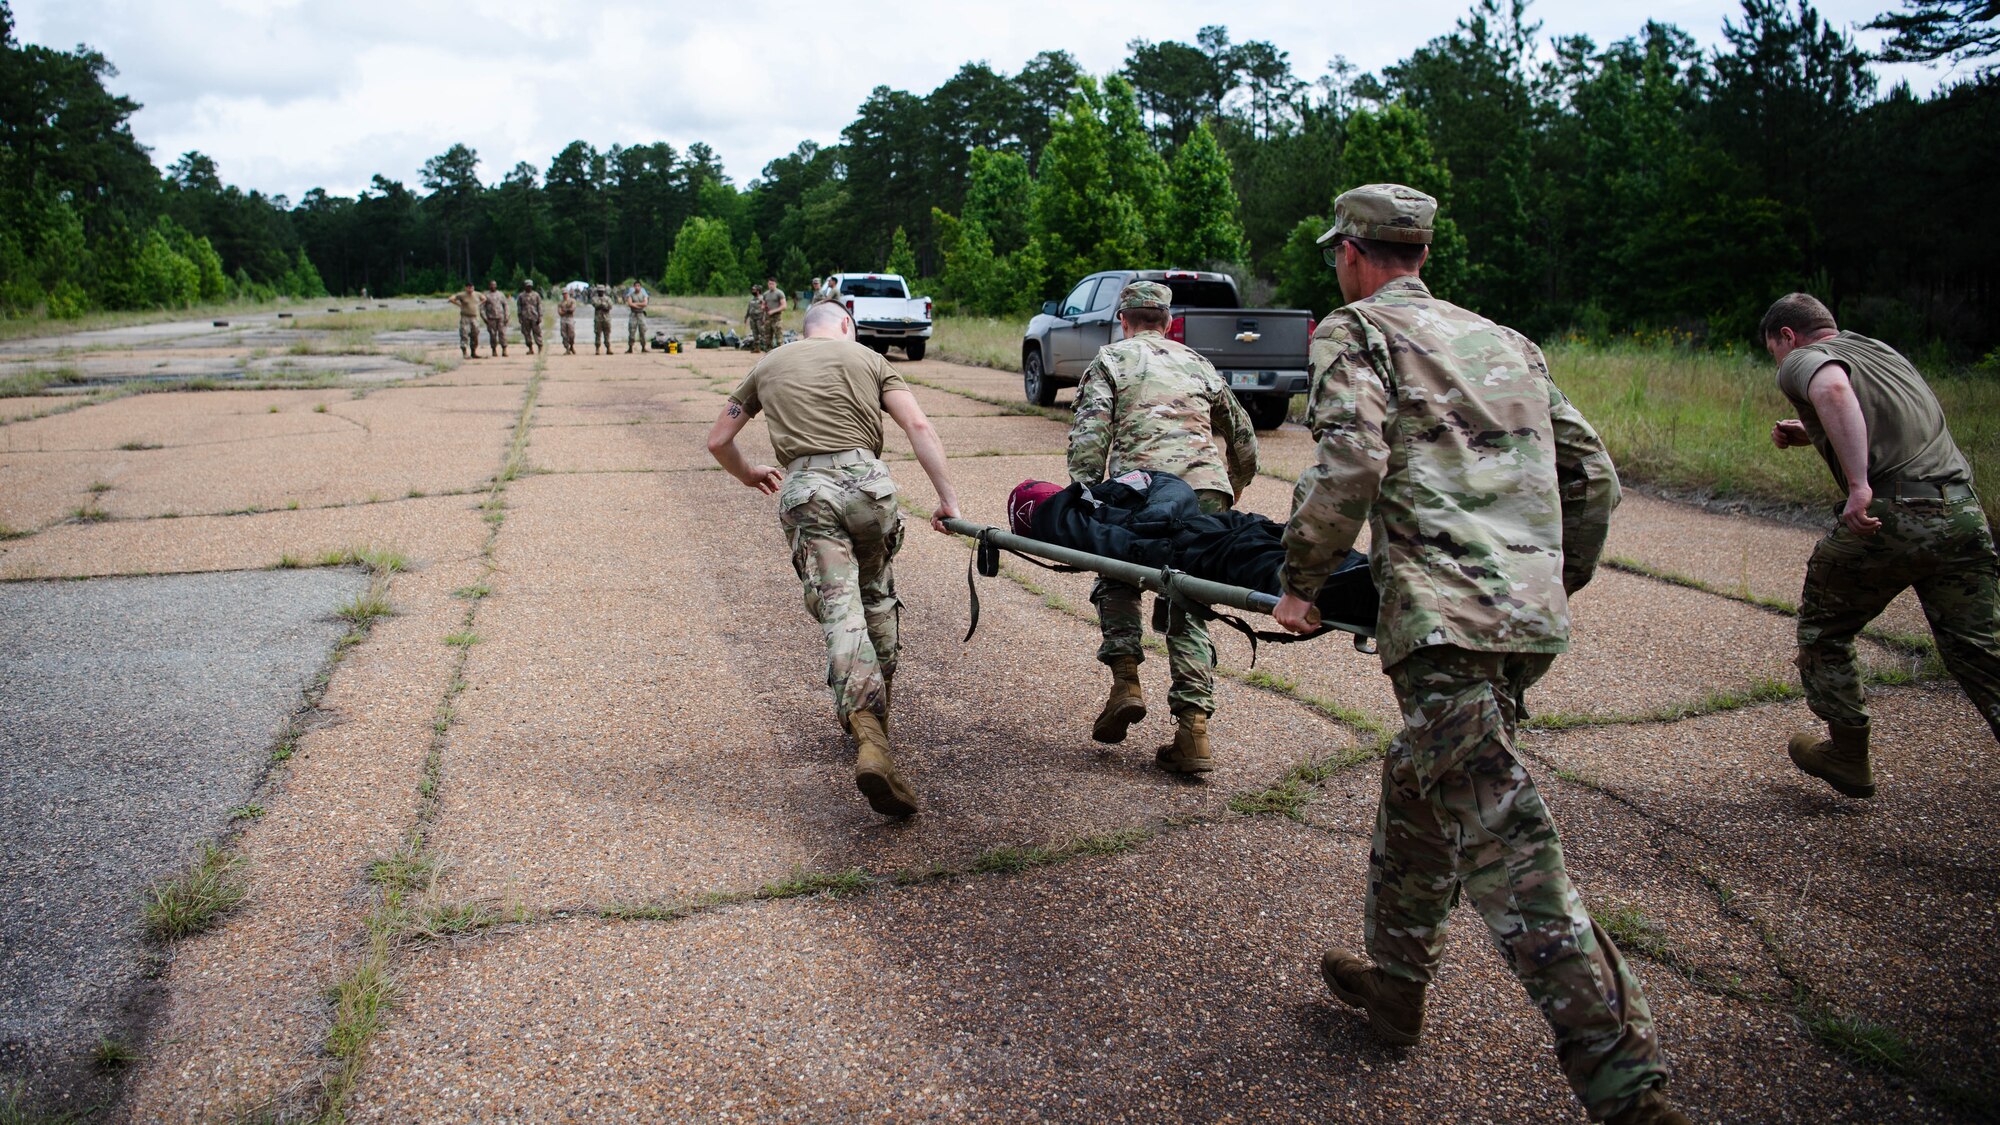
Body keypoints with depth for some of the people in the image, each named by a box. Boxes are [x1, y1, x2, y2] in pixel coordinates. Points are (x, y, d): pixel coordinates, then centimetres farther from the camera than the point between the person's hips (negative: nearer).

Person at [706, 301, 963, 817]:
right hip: (865, 479, 0)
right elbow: (919, 427, 5)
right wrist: (947, 497, 5)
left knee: (841, 613, -8)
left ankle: (869, 739, -25)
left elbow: (717, 440, 29)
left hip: (804, 489, 0)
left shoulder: (767, 367, 25)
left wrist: (748, 474, 48)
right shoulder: (867, 358, 20)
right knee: (877, 599, 21)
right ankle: (877, 711, 29)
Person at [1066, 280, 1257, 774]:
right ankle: (1193, 729, -2)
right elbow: (1244, 441, 31)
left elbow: (1090, 434, -2)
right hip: (1206, 489, 3)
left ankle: (1126, 681, 2)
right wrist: (1230, 496, 43)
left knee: (1116, 581, 21)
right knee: (1188, 610, 8)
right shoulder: (1197, 364, 28)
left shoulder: (1111, 359, 15)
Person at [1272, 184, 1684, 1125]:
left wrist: (1300, 582, -2)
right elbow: (1593, 474, 22)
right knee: (1421, 783, 24)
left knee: (1505, 849, -8)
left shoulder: (1355, 331, 3)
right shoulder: (1505, 341, 24)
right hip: (1534, 616, 9)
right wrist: (1560, 585, 32)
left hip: (1447, 618, -8)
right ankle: (1396, 978, 38)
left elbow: (1350, 463, -14)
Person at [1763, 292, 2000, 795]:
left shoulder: (1803, 360, 1)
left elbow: (1833, 389, -24)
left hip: (1892, 515, -6)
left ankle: (1848, 757, 27)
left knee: (1824, 632, 17)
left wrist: (1857, 484, -29)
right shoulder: (1882, 350, 25)